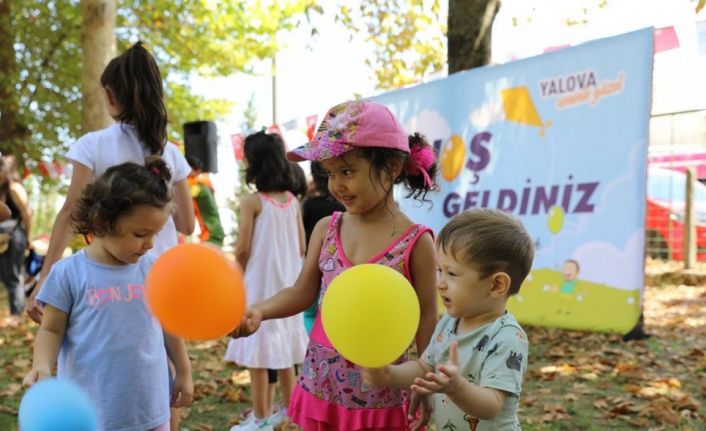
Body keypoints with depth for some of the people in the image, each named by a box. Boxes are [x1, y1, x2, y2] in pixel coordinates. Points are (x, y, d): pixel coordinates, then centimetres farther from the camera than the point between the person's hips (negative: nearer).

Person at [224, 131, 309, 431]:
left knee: (258, 352, 3)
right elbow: (301, 248, 6)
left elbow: (242, 251, -11)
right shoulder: (292, 201, 2)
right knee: (284, 350, 17)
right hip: (287, 284, 6)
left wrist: (237, 274, 7)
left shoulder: (252, 202, -13)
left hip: (259, 285, -6)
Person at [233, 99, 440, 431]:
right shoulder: (326, 229, -1)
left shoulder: (415, 242, -13)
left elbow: (426, 317, -7)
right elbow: (303, 292, 3)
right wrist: (258, 311, -15)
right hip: (319, 385, 4)